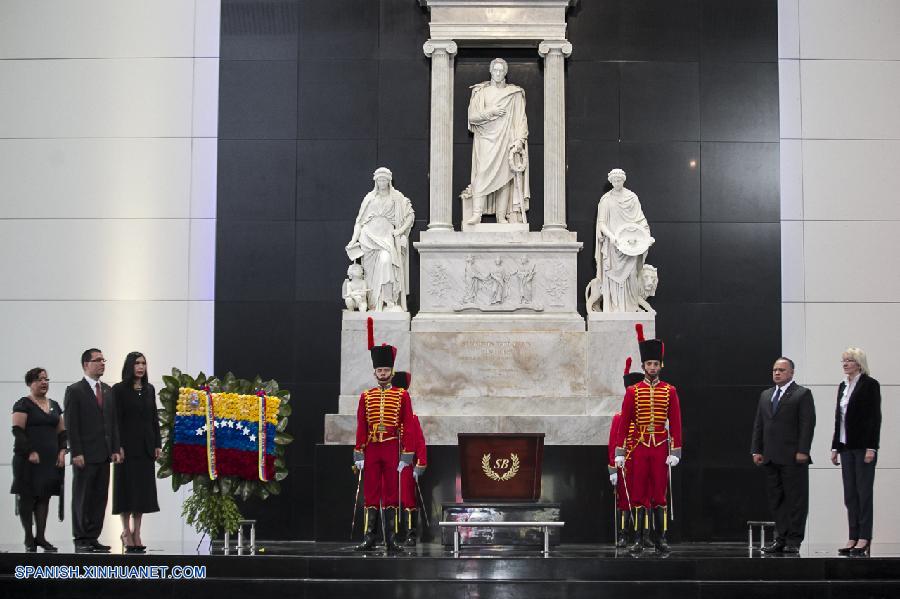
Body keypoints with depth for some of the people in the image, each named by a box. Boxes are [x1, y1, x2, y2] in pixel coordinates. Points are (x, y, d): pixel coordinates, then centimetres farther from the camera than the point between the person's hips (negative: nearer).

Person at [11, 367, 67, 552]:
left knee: (45, 497, 4)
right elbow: (17, 431, -11)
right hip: (29, 459, -6)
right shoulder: (23, 404, -2)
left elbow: (62, 431, 17)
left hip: (51, 460, 6)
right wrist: (30, 452, -18)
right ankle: (29, 538, 3)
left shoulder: (54, 405, 16)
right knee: (27, 497, -1)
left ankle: (40, 537, 7)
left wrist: (62, 451, 3)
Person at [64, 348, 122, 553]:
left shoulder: (107, 390, 15)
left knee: (100, 497, 5)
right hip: (85, 455, -6)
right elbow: (71, 425, -8)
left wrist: (115, 449, 7)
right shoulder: (75, 390, -4)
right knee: (82, 498, 0)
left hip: (104, 455, 6)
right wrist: (76, 453, -14)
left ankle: (93, 538, 10)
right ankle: (81, 540, 5)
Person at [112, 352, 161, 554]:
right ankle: (126, 533, 6)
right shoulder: (119, 389, -4)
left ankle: (136, 533, 12)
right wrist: (118, 447, -15)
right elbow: (116, 420, -9)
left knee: (143, 489, 6)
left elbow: (154, 418, 13)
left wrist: (157, 444, 6)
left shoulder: (149, 389, 12)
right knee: (127, 488, -1)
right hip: (128, 445, -5)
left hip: (146, 446, 5)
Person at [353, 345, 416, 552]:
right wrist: (358, 454, 0)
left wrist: (406, 455, -5)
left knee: (392, 494, 2)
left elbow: (408, 427, 1)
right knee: (370, 494, 2)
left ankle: (391, 540, 7)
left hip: (393, 450, -1)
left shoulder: (402, 396, 4)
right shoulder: (366, 397, 10)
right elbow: (361, 427, 7)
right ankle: (369, 539, 5)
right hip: (371, 450, 2)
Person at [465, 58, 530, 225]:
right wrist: (490, 112, -10)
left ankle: (502, 216, -2)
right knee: (482, 174, -13)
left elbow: (521, 119, 5)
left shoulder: (515, 93, 9)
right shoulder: (480, 92, 9)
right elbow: (472, 117, 3)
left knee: (504, 176, -3)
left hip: (505, 141, 1)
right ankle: (477, 213, -18)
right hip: (485, 139, -1)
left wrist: (519, 140, -7)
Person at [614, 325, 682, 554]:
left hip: (661, 449, 0)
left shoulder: (670, 391, 5)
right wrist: (619, 453, -1)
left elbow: (676, 423, 3)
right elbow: (624, 423, 4)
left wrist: (675, 452, -3)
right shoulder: (633, 392, 4)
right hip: (639, 449, 0)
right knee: (639, 494, 1)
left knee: (660, 494, 2)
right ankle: (639, 539, 5)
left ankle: (660, 538, 8)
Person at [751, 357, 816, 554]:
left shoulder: (802, 394, -1)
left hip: (793, 457, -6)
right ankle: (781, 538, 13)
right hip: (771, 457, 6)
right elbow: (758, 425, 17)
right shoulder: (766, 395, 18)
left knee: (795, 499, -3)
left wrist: (802, 451, -14)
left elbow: (808, 424, -8)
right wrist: (756, 450, 9)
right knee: (776, 499, 8)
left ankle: (794, 541, 1)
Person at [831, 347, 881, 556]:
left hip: (863, 445, -7)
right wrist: (835, 447, 13)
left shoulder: (870, 384, -6)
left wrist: (871, 447, -17)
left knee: (863, 492, -4)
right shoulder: (843, 386, 14)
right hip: (846, 447, 7)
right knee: (850, 494, 6)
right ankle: (853, 538, 8)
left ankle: (864, 539, 0)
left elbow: (875, 417, -11)